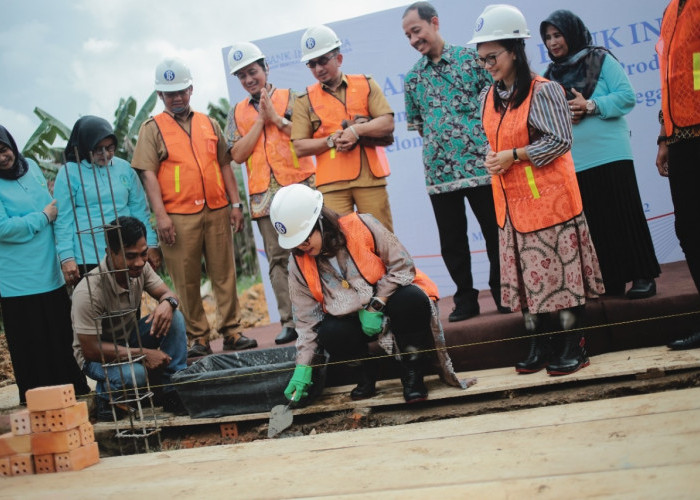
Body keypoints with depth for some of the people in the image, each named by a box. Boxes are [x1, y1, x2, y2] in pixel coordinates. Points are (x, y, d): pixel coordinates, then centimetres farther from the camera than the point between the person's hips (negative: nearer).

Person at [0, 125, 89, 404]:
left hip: (51, 274, 6)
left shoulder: (31, 168, 9)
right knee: (32, 347, 3)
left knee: (63, 339, 13)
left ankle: (75, 394, 25)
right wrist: (43, 217, -13)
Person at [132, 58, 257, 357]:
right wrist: (161, 215, -12)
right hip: (179, 217, -3)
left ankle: (231, 331, 11)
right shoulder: (152, 129, 4)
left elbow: (224, 164, 16)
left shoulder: (209, 124, 15)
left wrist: (235, 203, 8)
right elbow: (148, 174, -3)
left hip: (217, 211, 3)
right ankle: (198, 338, 10)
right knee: (186, 280, 1)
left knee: (224, 274, 4)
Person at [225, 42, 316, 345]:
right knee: (278, 258, 0)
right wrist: (260, 120, 0)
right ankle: (289, 322, 2)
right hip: (264, 194, 3)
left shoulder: (290, 98, 7)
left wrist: (276, 118, -7)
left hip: (300, 186, -2)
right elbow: (238, 154, 2)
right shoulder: (237, 113, 15)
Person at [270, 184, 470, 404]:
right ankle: (365, 376, 2)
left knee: (412, 299, -35)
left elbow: (403, 265, -13)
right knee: (330, 333, -31)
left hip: (387, 301, -2)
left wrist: (376, 306, -21)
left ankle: (412, 373, -14)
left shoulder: (361, 226, -18)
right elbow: (306, 318, -3)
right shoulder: (298, 263, -8)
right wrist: (303, 367, -11)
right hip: (351, 317, 2)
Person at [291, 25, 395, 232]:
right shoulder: (305, 100, 11)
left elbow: (387, 123, 1)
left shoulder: (365, 85, 11)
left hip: (369, 177, 0)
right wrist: (331, 141, -10)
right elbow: (300, 147, 4)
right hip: (332, 183, 0)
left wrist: (356, 130, -15)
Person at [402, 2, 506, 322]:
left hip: (480, 164, -3)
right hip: (439, 172, 3)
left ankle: (503, 293, 18)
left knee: (495, 233, 3)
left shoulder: (471, 57, 2)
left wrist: (489, 142, -4)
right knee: (451, 241, 7)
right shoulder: (413, 77, 11)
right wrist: (436, 143, 10)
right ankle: (465, 299, 19)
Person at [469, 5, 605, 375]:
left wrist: (514, 156, -16)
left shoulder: (543, 91, -11)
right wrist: (493, 160, -3)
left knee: (560, 270, -1)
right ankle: (539, 346, 19)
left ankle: (573, 347, 9)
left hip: (549, 196, -6)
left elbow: (560, 141, -13)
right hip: (511, 202, 6)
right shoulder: (488, 97, 9)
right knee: (526, 274, 9)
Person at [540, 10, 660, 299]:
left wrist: (590, 106, -18)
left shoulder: (601, 60, 0)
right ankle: (610, 280, 14)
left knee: (625, 217, -1)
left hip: (610, 155, -4)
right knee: (596, 224, 7)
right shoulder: (551, 75, 13)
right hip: (574, 163, 4)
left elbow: (627, 96, -7)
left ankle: (642, 276, 6)